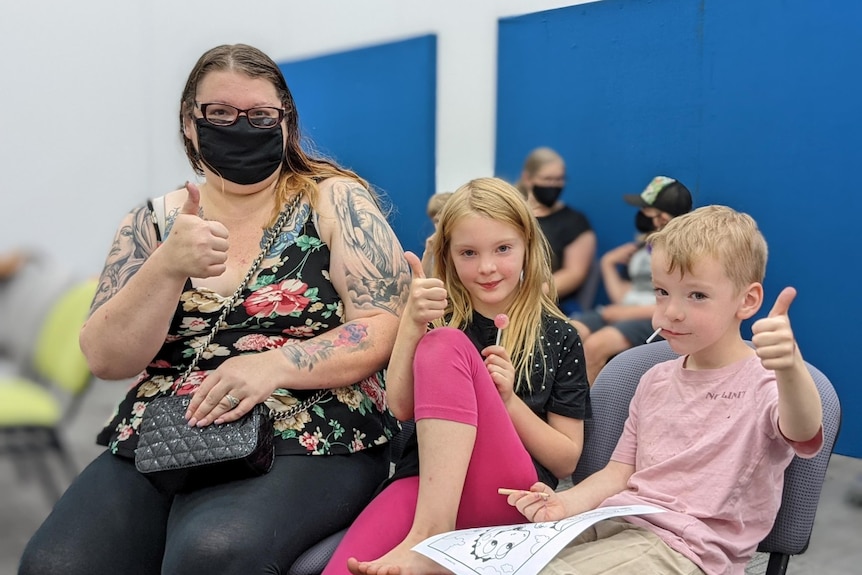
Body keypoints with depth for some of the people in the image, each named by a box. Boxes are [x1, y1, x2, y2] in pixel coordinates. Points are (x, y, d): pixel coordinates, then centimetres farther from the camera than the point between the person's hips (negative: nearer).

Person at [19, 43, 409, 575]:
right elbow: (107, 360, 2)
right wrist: (168, 268, -15)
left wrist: (274, 365, -20)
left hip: (305, 441, -3)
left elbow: (384, 329, -5)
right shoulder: (154, 223, 10)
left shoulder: (335, 201, 2)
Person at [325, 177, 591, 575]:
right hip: (426, 481, 1)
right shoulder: (440, 318, 14)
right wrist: (411, 323, -16)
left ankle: (429, 533, -32)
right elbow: (402, 408, -1)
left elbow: (566, 461, 8)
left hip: (511, 494, 0)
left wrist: (508, 399, -8)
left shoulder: (556, 336, 8)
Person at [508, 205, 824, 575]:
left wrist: (790, 366, -53)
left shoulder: (766, 382, -6)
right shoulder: (655, 381, 15)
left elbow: (802, 432, -30)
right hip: (618, 521, 6)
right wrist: (566, 503, -5)